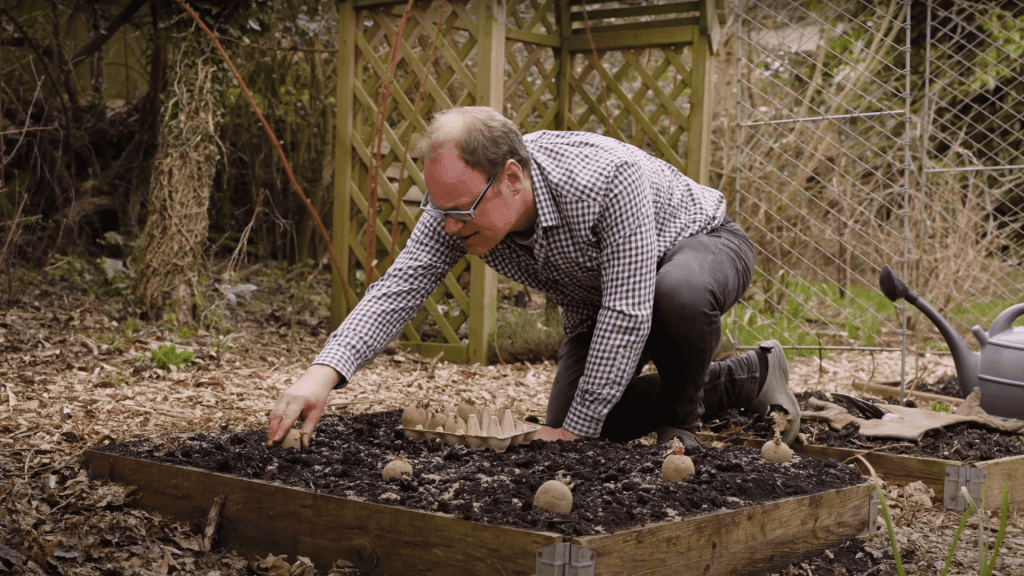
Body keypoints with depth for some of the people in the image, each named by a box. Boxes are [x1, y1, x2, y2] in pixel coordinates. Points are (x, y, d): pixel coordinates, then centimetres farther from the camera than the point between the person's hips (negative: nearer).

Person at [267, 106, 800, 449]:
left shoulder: (608, 179, -43)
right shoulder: (459, 200, -25)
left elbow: (627, 315, -39)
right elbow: (399, 289, -29)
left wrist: (577, 428, -32)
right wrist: (322, 374, -46)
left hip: (700, 242, -7)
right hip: (596, 299, 7)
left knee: (679, 292, -43)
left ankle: (681, 422, -11)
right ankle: (747, 378, 17)